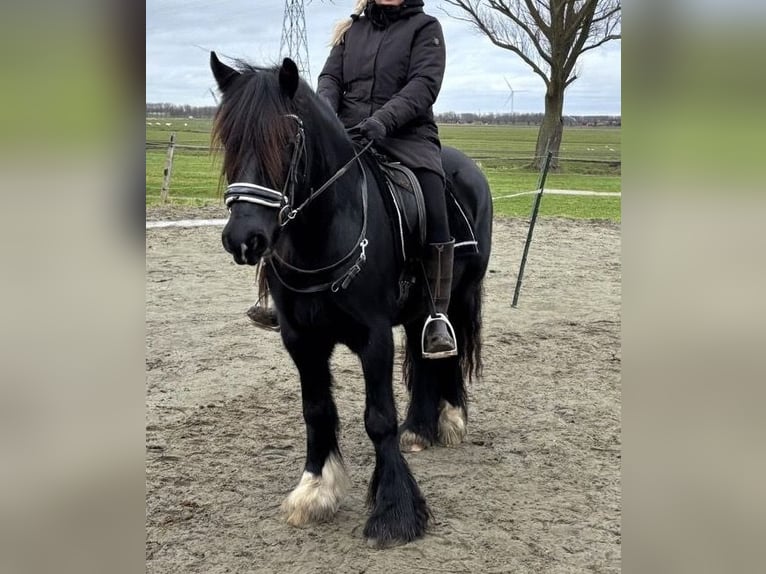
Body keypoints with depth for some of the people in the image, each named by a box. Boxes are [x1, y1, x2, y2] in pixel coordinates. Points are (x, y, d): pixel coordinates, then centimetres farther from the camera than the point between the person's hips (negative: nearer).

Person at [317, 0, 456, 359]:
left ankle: (438, 317, -16)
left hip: (407, 135, -3)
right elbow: (330, 77, 11)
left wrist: (383, 120, -23)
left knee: (434, 216, -23)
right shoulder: (353, 29, 20)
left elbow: (424, 83, -6)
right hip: (349, 134, 4)